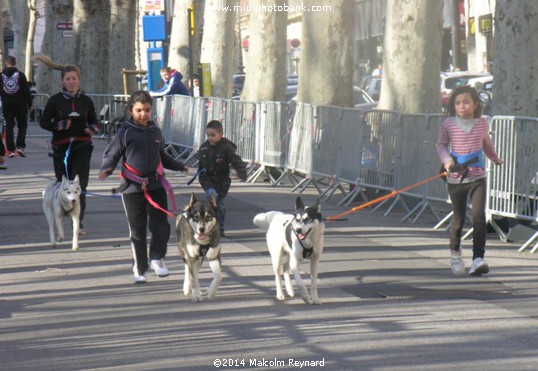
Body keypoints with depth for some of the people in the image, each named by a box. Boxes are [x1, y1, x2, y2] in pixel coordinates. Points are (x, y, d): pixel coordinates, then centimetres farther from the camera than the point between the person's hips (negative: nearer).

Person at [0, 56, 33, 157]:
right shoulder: (20, 75, -5)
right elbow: (26, 91, -5)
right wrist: (29, 103, 2)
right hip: (20, 103, -1)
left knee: (9, 126, 6)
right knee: (22, 125, 9)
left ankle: (11, 149, 1)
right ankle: (20, 146, -6)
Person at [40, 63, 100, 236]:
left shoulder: (86, 101, 5)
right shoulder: (55, 100, -1)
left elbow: (94, 122, 15)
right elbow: (43, 122, 3)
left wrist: (92, 129, -9)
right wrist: (58, 125, -16)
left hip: (82, 148, 0)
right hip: (61, 148, 0)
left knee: (80, 184, -10)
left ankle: (78, 223, -9)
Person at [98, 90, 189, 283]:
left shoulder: (155, 131, 11)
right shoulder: (125, 133, -5)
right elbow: (111, 155, -3)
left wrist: (178, 166, 32)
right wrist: (106, 169, -21)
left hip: (156, 186, 4)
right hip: (132, 188, -3)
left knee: (161, 226, -1)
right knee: (137, 231, 2)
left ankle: (157, 258, 23)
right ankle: (139, 269, 13)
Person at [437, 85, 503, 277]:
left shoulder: (481, 123, 2)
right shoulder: (448, 124, -4)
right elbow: (442, 145, 8)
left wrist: (495, 159, 35)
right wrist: (446, 160, -11)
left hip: (477, 177, 0)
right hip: (455, 179, 0)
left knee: (479, 216, -14)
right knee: (458, 218, 8)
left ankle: (478, 258, -18)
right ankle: (455, 252, 34)